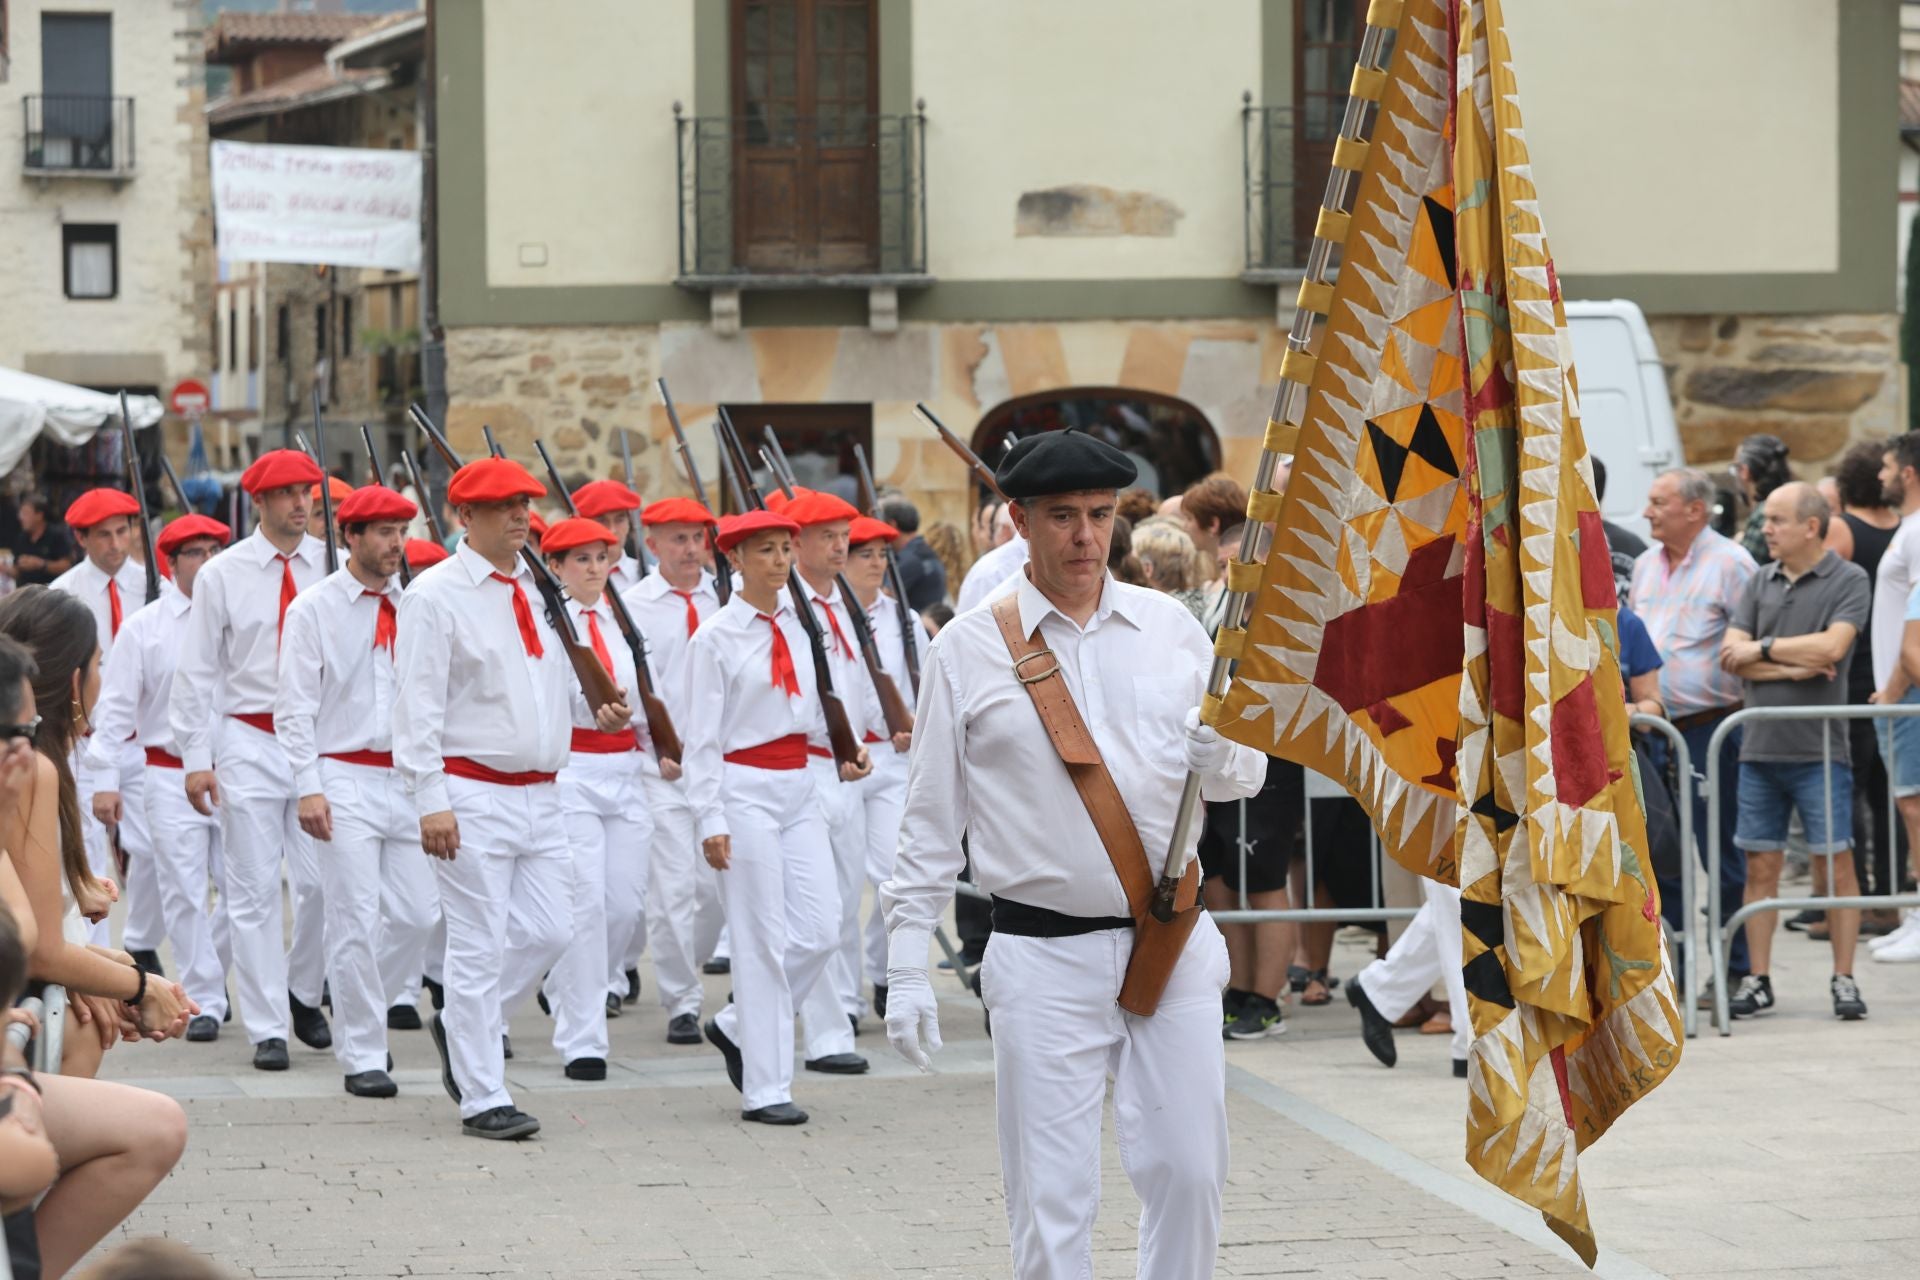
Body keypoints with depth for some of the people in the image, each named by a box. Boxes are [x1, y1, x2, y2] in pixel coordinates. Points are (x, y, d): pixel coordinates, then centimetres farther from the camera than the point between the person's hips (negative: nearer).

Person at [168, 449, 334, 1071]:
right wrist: (196, 758, -3)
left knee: (323, 881, -2)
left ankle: (304, 991, 24)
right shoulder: (222, 575, 0)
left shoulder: (335, 568, 2)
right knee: (254, 890, 0)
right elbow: (196, 671, 3)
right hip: (250, 744, -1)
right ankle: (267, 1027, 5)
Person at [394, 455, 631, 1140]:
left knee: (549, 933, 6)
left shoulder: (542, 589, 13)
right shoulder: (435, 594, -8)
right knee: (479, 945, -4)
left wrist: (601, 710, 3)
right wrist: (431, 801, -18)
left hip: (540, 794, 7)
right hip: (473, 794, -7)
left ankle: (460, 1027, 29)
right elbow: (418, 704, -12)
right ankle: (482, 1098, 2)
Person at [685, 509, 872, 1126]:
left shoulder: (799, 624, 9)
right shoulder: (716, 638, -8)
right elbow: (702, 736, -9)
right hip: (746, 791, -6)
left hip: (799, 790, 6)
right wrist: (711, 821, -14)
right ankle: (765, 1089, 3)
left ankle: (737, 1027, 22)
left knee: (820, 931, 1)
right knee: (763, 940, -4)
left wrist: (845, 752, 4)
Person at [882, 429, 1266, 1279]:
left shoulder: (1170, 628, 8)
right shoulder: (968, 651, 1)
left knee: (1187, 1171, 4)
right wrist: (906, 969, -1)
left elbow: (1240, 777, 13)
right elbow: (929, 824, 3)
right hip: (1044, 954, -2)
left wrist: (1222, 751, -12)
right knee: (1052, 1201, -1)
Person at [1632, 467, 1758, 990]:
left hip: (1709, 726, -7)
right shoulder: (1645, 565, 14)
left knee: (1718, 855, -1)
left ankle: (1734, 970, 7)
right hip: (1654, 729, 7)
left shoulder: (1730, 563, -9)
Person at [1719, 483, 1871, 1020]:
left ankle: (1844, 980, 3)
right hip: (1761, 747, 4)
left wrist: (1761, 648, -7)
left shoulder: (1848, 581, -2)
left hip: (1819, 748, -4)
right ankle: (1758, 981, 10)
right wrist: (1793, 667, -9)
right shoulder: (1762, 580, 12)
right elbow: (1731, 654, 4)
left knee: (1837, 863, -3)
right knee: (1761, 866, 5)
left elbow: (1831, 646, -16)